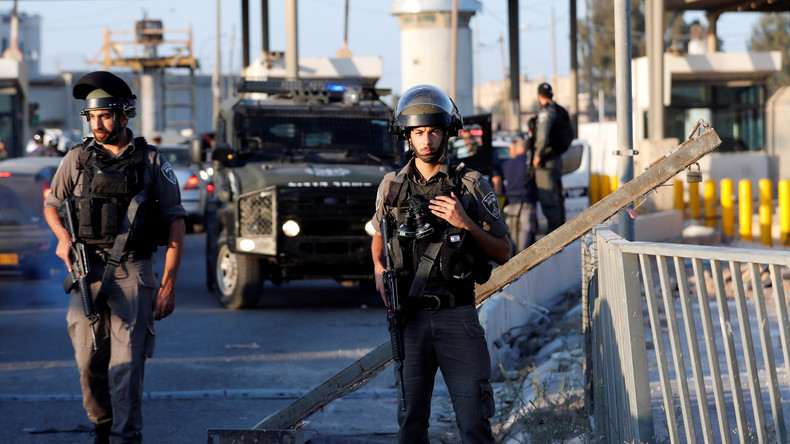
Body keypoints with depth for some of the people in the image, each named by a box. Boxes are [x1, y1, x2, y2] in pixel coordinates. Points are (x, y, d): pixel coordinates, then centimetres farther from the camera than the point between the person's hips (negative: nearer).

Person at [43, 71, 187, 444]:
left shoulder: (151, 162, 3)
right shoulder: (78, 159, 8)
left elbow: (175, 222, 3)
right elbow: (51, 205, 21)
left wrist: (168, 285, -4)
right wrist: (63, 238, -2)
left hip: (133, 273, -2)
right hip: (88, 272, 3)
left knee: (126, 365, -11)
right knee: (89, 363, 5)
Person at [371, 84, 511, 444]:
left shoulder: (472, 185, -1)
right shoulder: (391, 186, 7)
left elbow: (503, 254, 1)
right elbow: (379, 239, 24)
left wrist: (466, 224, -14)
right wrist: (379, 270, 3)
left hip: (457, 316, -2)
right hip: (409, 317, 2)